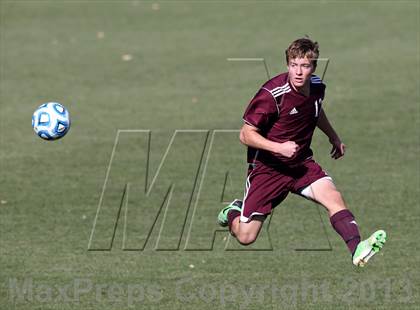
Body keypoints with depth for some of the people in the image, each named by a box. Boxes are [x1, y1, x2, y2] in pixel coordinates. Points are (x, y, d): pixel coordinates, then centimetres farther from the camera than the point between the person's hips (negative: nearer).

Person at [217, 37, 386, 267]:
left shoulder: (317, 87, -3)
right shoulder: (272, 94, -23)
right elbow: (246, 135, -18)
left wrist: (334, 137, 27)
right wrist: (279, 148, -29)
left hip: (301, 163, 4)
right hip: (267, 168, -4)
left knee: (333, 196, -25)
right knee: (246, 237, 0)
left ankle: (357, 249, -37)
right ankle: (233, 213, 33)